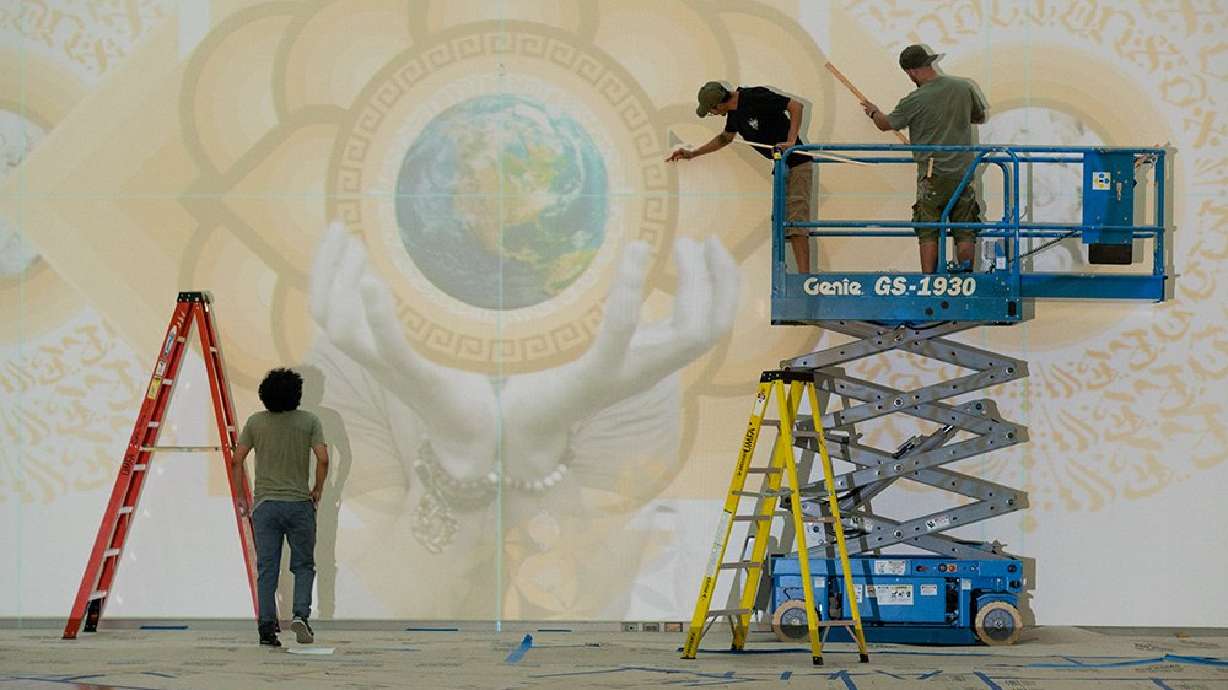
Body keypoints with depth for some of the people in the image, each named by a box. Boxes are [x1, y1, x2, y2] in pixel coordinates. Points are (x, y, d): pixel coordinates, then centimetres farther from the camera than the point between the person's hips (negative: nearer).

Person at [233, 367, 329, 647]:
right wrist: (318, 490, 6)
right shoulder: (309, 421, -3)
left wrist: (240, 496, 10)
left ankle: (267, 628, 2)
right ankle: (301, 614, -10)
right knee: (303, 566, 10)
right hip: (299, 504, -1)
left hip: (265, 504, 1)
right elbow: (323, 459, -10)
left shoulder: (256, 422, 2)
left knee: (267, 569, 5)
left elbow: (238, 459, 0)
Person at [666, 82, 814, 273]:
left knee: (795, 224, -16)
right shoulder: (734, 111, 9)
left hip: (797, 165, -9)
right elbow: (725, 138, 29)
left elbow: (796, 106, -18)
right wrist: (692, 154, 30)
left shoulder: (755, 98, -18)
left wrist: (791, 141, -24)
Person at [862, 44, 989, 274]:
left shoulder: (915, 101, -10)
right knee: (965, 233, 6)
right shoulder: (964, 88, 0)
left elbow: (886, 124, 8)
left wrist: (874, 112, 30)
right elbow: (980, 117, 20)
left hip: (932, 175, -3)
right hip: (963, 173, 3)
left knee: (928, 234, 3)